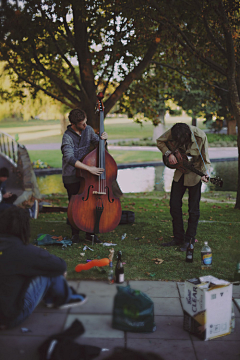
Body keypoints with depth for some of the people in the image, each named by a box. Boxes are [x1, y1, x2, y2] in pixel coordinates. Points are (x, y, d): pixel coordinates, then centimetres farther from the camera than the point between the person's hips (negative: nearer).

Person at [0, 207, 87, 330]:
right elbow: (61, 266, -13)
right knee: (51, 271, -2)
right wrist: (62, 269, 11)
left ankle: (50, 298, 32)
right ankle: (64, 298, 24)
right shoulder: (22, 251, -23)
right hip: (12, 318, -7)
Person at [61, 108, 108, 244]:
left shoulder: (88, 130, 3)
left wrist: (103, 139, -7)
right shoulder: (68, 136, -16)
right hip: (72, 177, -5)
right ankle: (75, 234, 20)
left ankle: (90, 233, 19)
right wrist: (89, 168, -34)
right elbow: (70, 158, -29)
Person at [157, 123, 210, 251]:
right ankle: (178, 238, 18)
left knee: (193, 209, -1)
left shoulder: (200, 136, -25)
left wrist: (204, 174, -32)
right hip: (179, 172, 4)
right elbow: (160, 141, 0)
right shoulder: (173, 132, -17)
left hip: (194, 172, -4)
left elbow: (205, 159, -16)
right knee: (174, 205, 5)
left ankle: (189, 240, 12)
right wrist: (169, 154, -15)